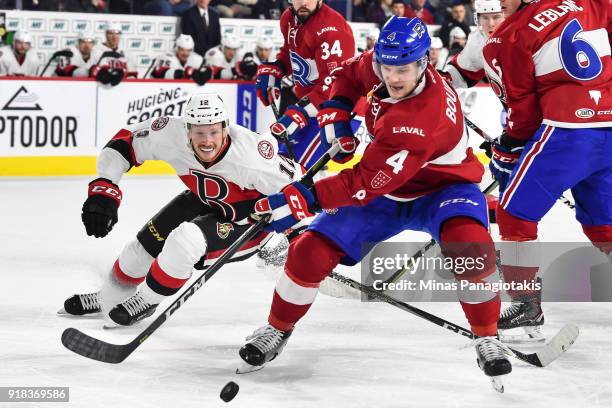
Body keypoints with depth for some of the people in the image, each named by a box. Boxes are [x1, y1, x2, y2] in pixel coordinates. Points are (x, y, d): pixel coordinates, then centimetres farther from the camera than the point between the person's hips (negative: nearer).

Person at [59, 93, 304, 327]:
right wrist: (102, 191, -23)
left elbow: (293, 182, -27)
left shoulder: (248, 153, -39)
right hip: (203, 202, 5)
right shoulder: (173, 134, -28)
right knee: (146, 244, 8)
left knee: (185, 241, -27)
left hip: (247, 221, -5)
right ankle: (107, 299, 39)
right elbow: (125, 141, -16)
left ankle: (146, 302, 0)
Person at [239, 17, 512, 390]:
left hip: (441, 186, -6)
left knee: (469, 244, -37)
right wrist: (335, 111, -7)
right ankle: (277, 331, 18)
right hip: (387, 190, 6)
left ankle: (488, 339, -17)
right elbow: (349, 75, 10)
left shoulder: (424, 120, -39)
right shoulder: (377, 67, -17)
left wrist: (304, 198, -40)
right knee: (312, 251, -6)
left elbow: (366, 183, -39)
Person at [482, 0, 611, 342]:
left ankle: (526, 305, 4)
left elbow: (523, 110, 1)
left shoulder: (507, 37, -1)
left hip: (567, 130, -6)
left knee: (516, 212, 7)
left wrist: (506, 152, 14)